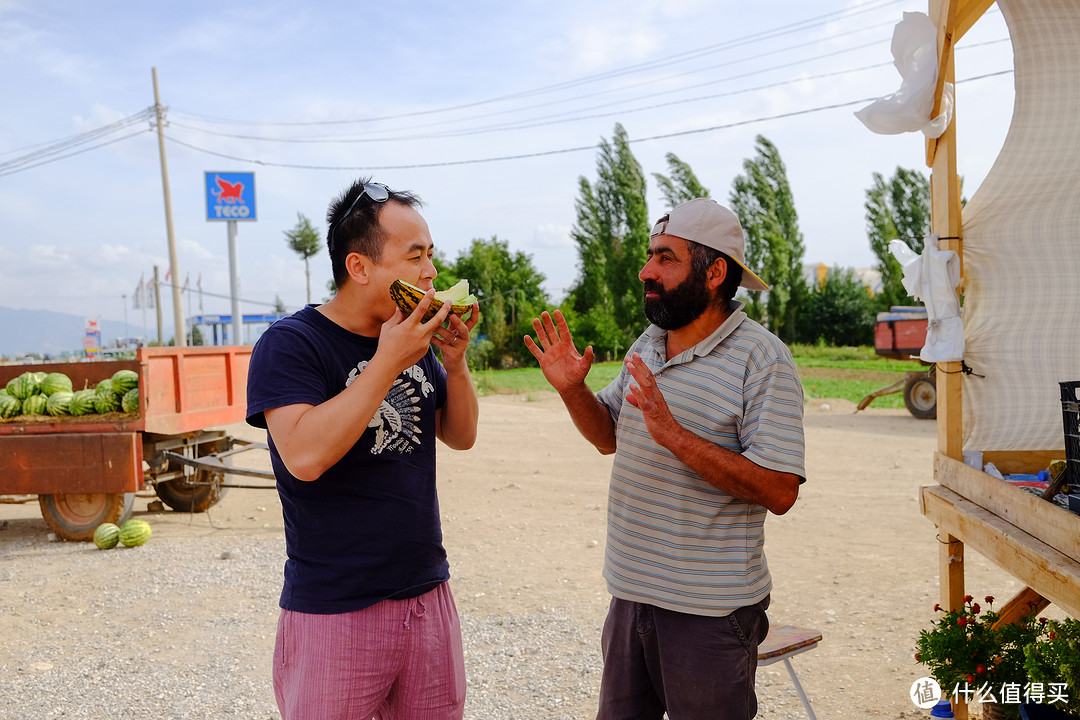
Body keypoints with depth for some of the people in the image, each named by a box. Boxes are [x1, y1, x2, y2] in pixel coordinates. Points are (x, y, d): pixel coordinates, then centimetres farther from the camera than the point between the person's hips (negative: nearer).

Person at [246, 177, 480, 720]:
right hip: (334, 613, -6)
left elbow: (461, 437, 11)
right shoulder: (290, 344, -12)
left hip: (428, 596, 6)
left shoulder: (413, 339, 7)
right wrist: (389, 362, -23)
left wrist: (455, 363, -7)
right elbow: (304, 455, -27)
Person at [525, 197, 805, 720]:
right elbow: (610, 437, 16)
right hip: (630, 594, 7)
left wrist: (673, 434, -28)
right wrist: (572, 389, -3)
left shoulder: (761, 358, -15)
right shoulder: (648, 344, 7)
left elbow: (779, 491, -21)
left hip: (709, 614, -6)